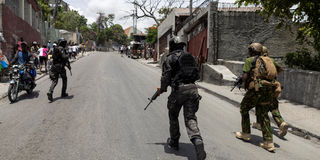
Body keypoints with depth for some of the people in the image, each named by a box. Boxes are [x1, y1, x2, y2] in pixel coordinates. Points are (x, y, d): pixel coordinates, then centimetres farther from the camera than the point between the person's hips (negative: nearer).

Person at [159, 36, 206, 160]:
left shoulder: (170, 58, 0)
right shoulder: (190, 57, 16)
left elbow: (166, 77, -7)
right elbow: (197, 75, 17)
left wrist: (162, 89, 9)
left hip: (178, 90, -4)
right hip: (192, 88, 4)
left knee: (173, 116, 17)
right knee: (190, 117, 2)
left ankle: (174, 142, 30)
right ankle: (198, 142, -20)